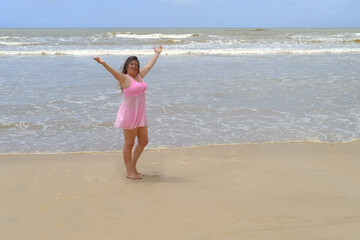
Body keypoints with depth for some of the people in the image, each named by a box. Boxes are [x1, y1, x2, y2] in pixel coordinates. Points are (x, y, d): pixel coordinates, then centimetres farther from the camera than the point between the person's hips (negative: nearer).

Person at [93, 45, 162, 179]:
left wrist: (157, 53, 38)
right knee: (129, 144, 1)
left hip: (140, 114, 8)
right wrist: (104, 64, -46)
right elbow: (114, 72, -27)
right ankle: (129, 172, 11)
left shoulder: (139, 76, 12)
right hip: (129, 114, -8)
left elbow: (149, 65, 25)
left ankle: (132, 166, 27)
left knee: (143, 141, 13)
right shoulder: (124, 78, -10)